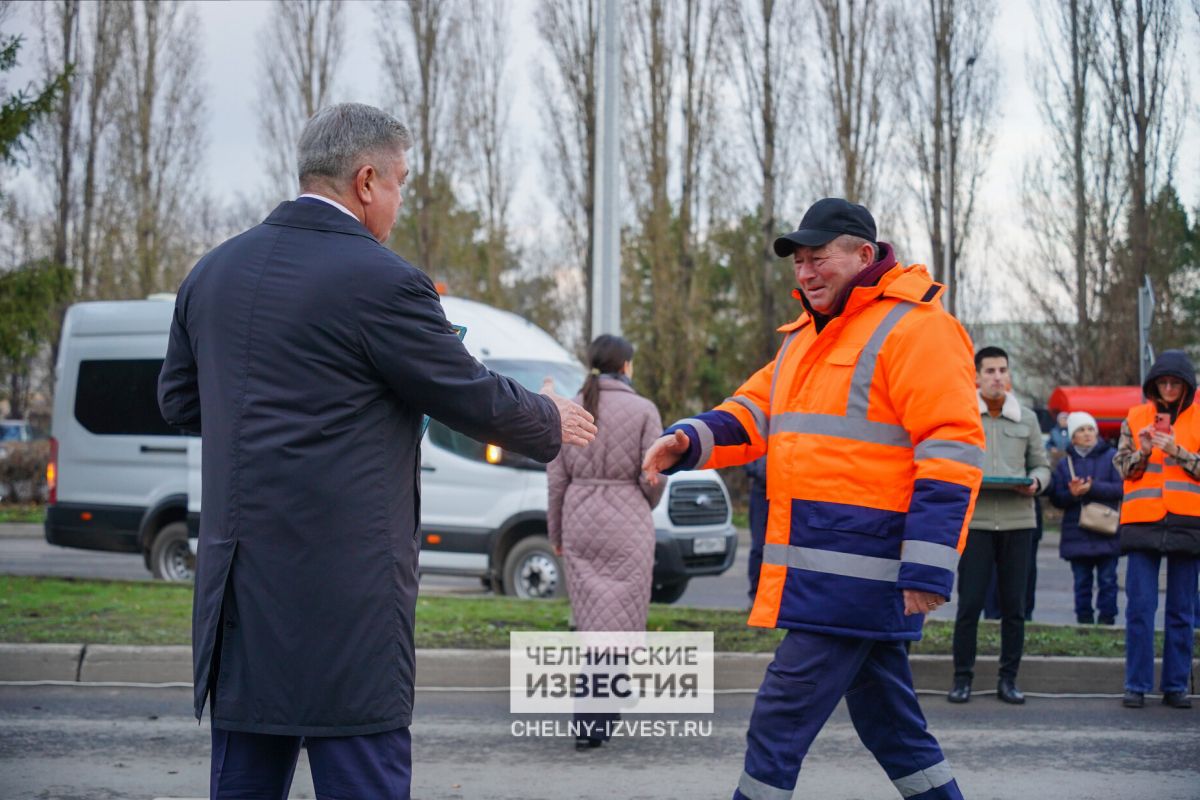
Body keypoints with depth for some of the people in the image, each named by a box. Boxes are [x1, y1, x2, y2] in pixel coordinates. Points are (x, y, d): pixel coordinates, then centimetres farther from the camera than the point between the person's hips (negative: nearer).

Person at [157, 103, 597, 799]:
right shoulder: (381, 282, -11)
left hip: (237, 585, 7)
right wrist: (553, 424, 17)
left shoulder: (215, 272, 9)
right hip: (344, 589, -7)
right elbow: (477, 401, -2)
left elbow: (180, 401, 21)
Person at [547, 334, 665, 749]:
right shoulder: (643, 410, -6)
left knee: (590, 619, 13)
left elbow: (556, 477, 5)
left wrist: (556, 531, 14)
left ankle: (599, 711, 17)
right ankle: (591, 722, -6)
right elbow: (652, 476, -8)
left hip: (580, 524, 4)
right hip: (627, 524, -4)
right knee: (617, 621, 1)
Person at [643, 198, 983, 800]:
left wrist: (929, 566, -22)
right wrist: (689, 440, -4)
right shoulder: (806, 337, 19)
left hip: (858, 565, -9)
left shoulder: (915, 328, -10)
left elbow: (951, 451, -16)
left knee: (781, 717, -8)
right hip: (820, 567, 9)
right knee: (885, 717, 16)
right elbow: (754, 411, 18)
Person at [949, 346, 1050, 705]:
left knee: (1014, 605, 5)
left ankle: (1008, 679, 14)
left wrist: (1035, 482, -6)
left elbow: (1042, 465, 16)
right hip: (974, 521, -2)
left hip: (1018, 521, 3)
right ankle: (962, 678, 6)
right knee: (969, 603, -4)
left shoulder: (1027, 419, 12)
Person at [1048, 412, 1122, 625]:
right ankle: (1084, 618, 11)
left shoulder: (1111, 457, 2)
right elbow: (1056, 498, 6)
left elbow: (1121, 487, -7)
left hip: (1107, 533, -2)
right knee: (1082, 581, 5)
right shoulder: (1065, 463, 10)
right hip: (1077, 534, 2)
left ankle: (1107, 617, 5)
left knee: (1107, 579, -1)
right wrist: (1072, 494, -14)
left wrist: (1093, 487, -15)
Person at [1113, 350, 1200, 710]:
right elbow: (1123, 467, 9)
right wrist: (1143, 453, -9)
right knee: (1139, 607, -3)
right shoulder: (1135, 418, 10)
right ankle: (1137, 685, 2)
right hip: (1143, 521, 0)